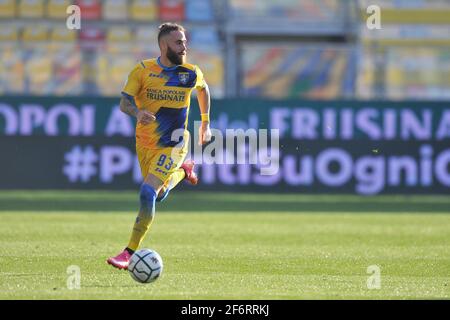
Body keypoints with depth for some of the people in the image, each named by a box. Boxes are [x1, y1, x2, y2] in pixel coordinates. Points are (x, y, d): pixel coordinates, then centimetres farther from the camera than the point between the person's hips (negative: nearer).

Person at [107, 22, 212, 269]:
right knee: (158, 195, 18)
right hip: (144, 144, 3)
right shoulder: (142, 70, -8)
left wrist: (205, 123, 21)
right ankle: (182, 171, 50)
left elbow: (203, 89, 18)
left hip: (172, 146, -3)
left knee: (147, 193, -19)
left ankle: (130, 253, -16)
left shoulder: (191, 73, -5)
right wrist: (137, 112, -34)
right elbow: (124, 102, -11)